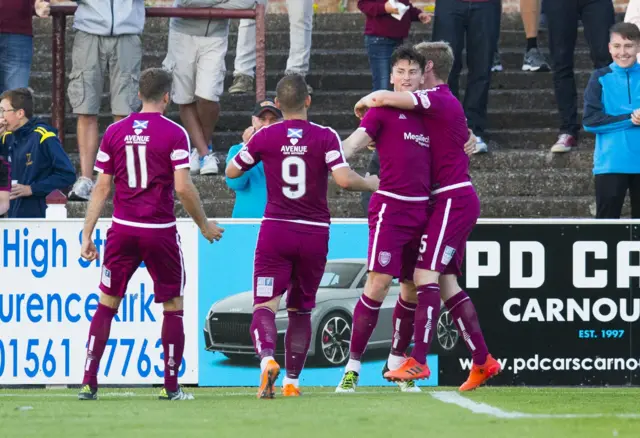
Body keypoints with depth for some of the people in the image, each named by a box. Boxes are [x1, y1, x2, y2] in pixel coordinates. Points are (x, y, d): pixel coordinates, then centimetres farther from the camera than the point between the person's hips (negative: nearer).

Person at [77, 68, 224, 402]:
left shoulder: (115, 132, 3)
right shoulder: (174, 133, -7)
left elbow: (102, 188, 4)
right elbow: (183, 187, -12)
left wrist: (87, 234, 8)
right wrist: (204, 225, 2)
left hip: (123, 230, 3)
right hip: (160, 232, -3)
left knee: (107, 305, 9)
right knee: (173, 308, 10)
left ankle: (89, 382, 0)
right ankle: (171, 385, 7)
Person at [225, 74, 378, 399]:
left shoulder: (265, 137, -1)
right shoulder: (326, 137, -4)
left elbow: (232, 172, 11)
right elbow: (344, 179, -16)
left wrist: (247, 146, 29)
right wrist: (371, 184, 4)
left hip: (276, 230, -1)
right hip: (315, 234, 1)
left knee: (265, 306, -5)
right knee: (301, 310, 16)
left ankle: (267, 358, -34)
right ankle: (292, 380, 16)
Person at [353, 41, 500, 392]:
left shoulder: (436, 99, -13)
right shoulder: (447, 103, 19)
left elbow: (384, 98, -25)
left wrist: (363, 104, -2)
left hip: (452, 200, -10)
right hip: (460, 200, 10)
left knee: (425, 275, -16)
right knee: (446, 283, 10)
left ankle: (418, 361, -24)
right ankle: (482, 360, 12)